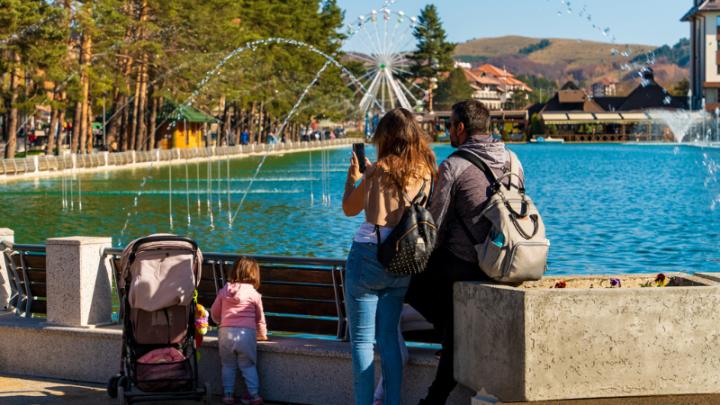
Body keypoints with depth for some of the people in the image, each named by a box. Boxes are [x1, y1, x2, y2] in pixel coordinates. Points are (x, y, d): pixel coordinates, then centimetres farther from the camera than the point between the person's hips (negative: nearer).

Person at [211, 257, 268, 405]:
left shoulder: (224, 291, 8)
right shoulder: (254, 294, 3)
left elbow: (214, 312, 17)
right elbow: (260, 317, 14)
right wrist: (262, 334, 30)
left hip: (226, 332, 2)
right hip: (247, 332, -1)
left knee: (228, 365, 13)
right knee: (248, 366, 8)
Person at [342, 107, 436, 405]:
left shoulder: (380, 169, -10)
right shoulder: (425, 171, 3)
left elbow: (349, 209, 2)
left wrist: (353, 175, 17)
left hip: (368, 255, -6)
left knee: (362, 340, 1)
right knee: (389, 337, 14)